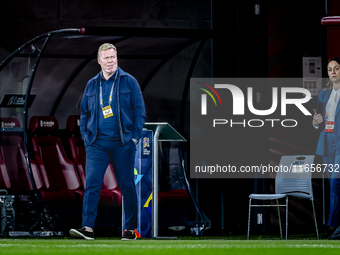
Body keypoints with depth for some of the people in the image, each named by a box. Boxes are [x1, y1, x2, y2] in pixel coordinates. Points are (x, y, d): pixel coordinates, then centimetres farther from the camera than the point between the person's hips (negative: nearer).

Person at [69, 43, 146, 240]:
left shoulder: (129, 82, 1)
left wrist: (135, 137, -6)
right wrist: (85, 136, 7)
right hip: (97, 143, 2)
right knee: (92, 183, -11)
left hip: (122, 143, -2)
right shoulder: (92, 85, 11)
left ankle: (131, 229, 14)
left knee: (127, 185, 4)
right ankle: (88, 228, -16)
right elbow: (84, 112, 19)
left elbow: (140, 112, 1)